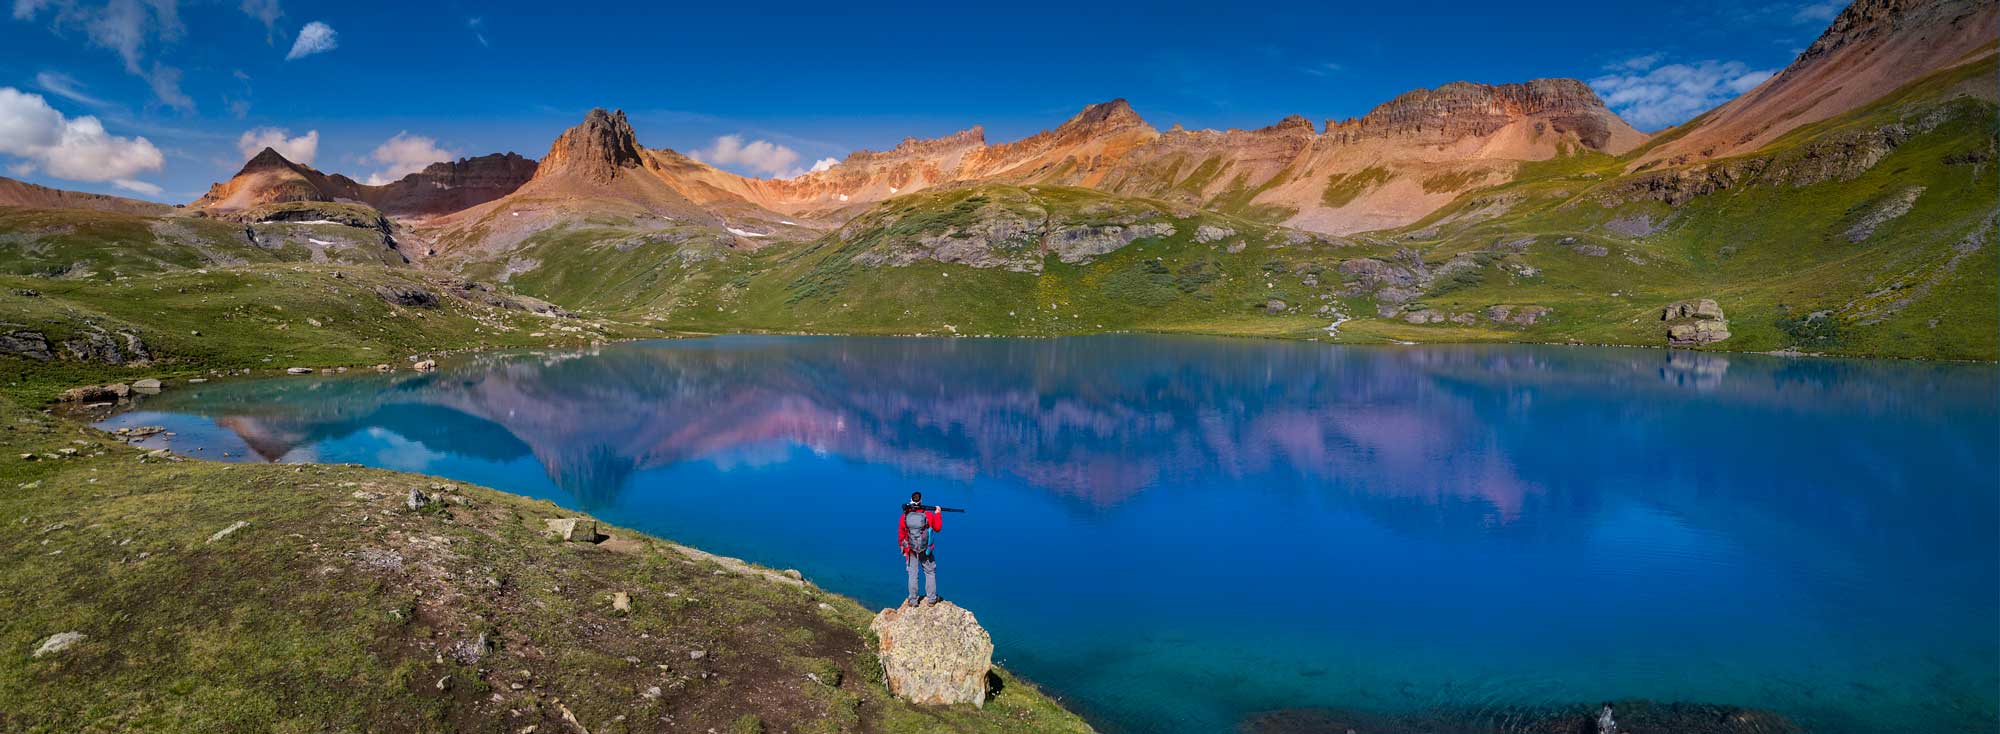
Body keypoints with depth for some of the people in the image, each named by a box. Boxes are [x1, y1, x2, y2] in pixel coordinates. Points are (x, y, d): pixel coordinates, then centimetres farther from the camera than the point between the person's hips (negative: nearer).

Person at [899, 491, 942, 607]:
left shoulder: (905, 516, -11)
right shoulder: (929, 514, -12)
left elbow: (901, 533, -1)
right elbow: (938, 528, 3)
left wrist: (901, 546, 14)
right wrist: (937, 514, 15)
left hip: (911, 550, 1)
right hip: (926, 550, -1)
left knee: (913, 575, 10)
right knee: (930, 573, 14)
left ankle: (913, 601, 14)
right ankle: (931, 598, 17)